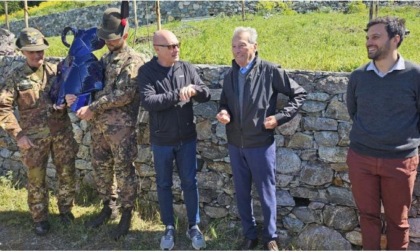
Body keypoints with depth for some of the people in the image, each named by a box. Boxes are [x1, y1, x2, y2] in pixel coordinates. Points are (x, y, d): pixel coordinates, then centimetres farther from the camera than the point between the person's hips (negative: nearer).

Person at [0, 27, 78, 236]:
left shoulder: (56, 70, 2)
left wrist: (65, 103, -11)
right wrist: (18, 135, -11)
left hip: (62, 133, 2)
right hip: (33, 138, -2)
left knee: (67, 174, 10)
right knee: (36, 179, 9)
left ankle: (65, 209, 32)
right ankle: (39, 219, 26)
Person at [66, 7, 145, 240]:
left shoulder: (133, 60, -10)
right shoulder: (105, 58, 14)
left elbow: (124, 94, -19)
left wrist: (93, 108, -18)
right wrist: (75, 95, -5)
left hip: (121, 127, -7)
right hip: (99, 125, 7)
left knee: (123, 171, 3)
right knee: (101, 168, 16)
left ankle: (126, 214, 19)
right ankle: (108, 207, 34)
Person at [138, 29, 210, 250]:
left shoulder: (186, 68, 0)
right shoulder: (146, 71, -9)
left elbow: (206, 95, -1)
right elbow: (147, 101, -22)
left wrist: (194, 89, -23)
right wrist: (176, 95, -26)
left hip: (187, 138, 2)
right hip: (161, 140, -1)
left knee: (190, 182, 10)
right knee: (164, 185, 12)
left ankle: (193, 226, 26)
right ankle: (169, 227, 29)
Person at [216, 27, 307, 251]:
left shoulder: (270, 71, -10)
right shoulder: (229, 76, 5)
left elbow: (299, 94, -4)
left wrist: (280, 117, -12)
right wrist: (223, 113, -6)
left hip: (261, 144, -4)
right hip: (235, 145, 5)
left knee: (266, 193, 8)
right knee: (242, 193, 14)